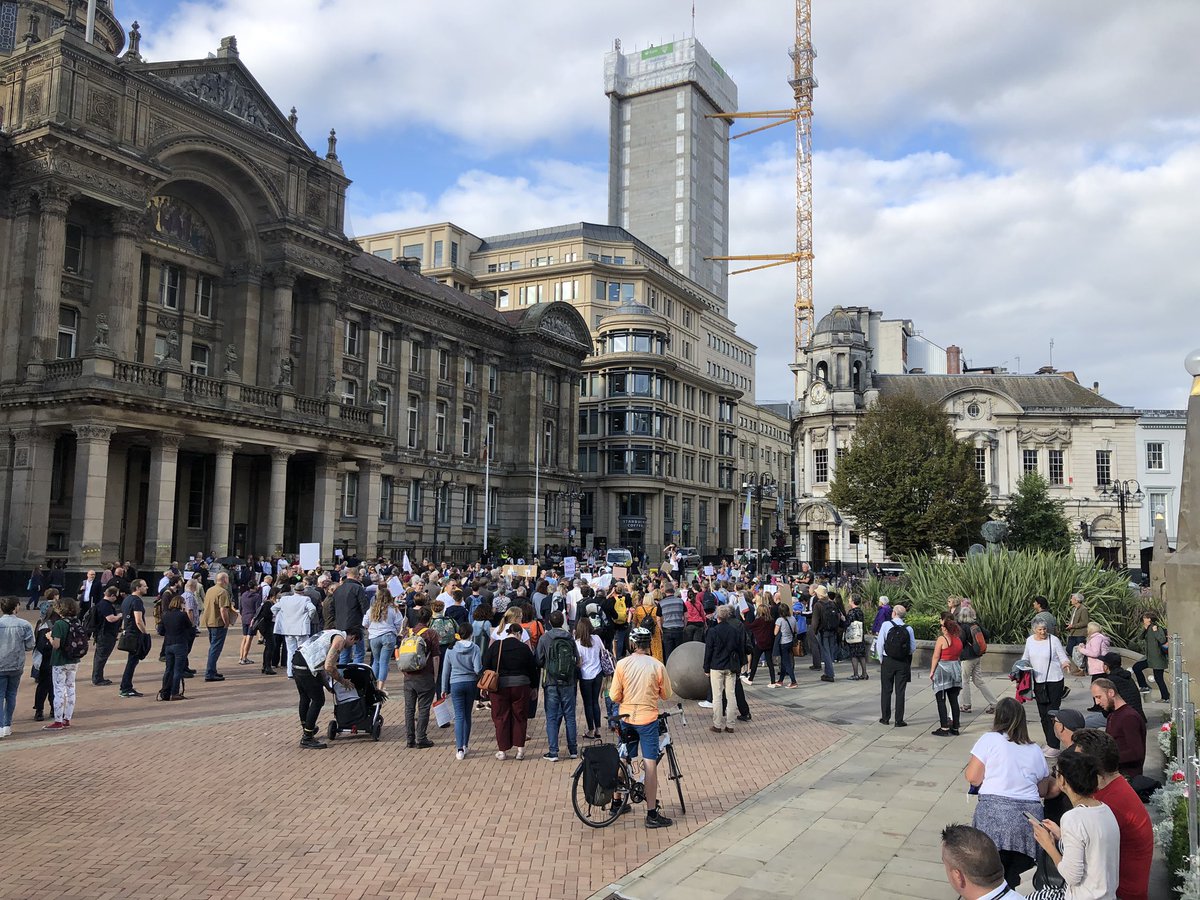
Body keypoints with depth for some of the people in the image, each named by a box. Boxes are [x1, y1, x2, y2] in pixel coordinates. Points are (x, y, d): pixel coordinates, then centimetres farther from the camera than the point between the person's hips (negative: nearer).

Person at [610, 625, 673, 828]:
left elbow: (614, 696, -5)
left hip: (626, 718, 3)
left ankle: (617, 800, 30)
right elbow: (666, 694, 1)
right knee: (650, 764, -1)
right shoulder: (657, 666, -9)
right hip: (648, 718, -2)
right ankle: (652, 813, -1)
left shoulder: (622, 664, -7)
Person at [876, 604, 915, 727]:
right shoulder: (908, 629, -4)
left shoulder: (886, 625, -8)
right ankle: (899, 720, 9)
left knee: (886, 690, 10)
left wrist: (881, 659, 3)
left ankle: (885, 718, 15)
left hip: (888, 661, -1)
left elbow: (880, 643, -9)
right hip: (903, 663, 1)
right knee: (900, 692, 7)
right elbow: (913, 648, -3)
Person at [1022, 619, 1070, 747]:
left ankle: (1054, 746, -4)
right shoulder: (1030, 640, 5)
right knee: (1043, 714, 11)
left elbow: (1063, 658, -6)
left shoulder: (1053, 640, -9)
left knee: (1052, 713, -7)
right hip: (1038, 681, 5)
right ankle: (1049, 742, 23)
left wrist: (1066, 663, -27)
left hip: (1054, 681, -5)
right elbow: (1026, 658, 17)